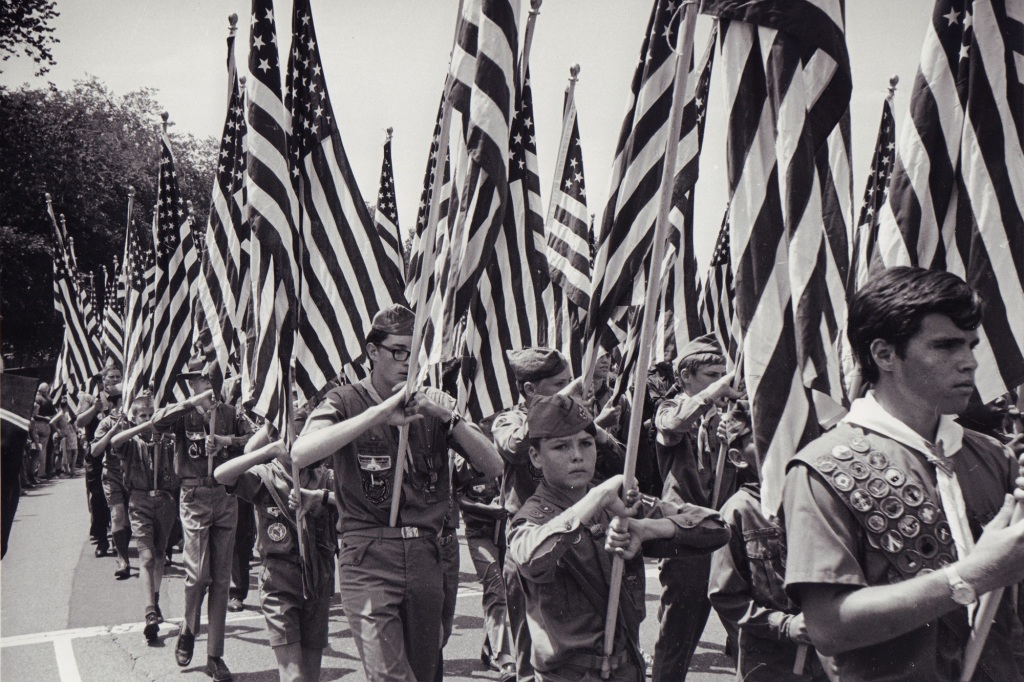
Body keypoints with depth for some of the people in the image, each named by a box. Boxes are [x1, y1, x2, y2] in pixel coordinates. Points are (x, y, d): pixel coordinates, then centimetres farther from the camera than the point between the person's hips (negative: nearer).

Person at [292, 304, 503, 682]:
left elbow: (493, 466, 4)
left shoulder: (430, 403, 11)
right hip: (369, 559, -4)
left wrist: (449, 416, -11)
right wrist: (380, 413, -22)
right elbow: (300, 454, -21)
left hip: (425, 557, 4)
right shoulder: (346, 402, 0)